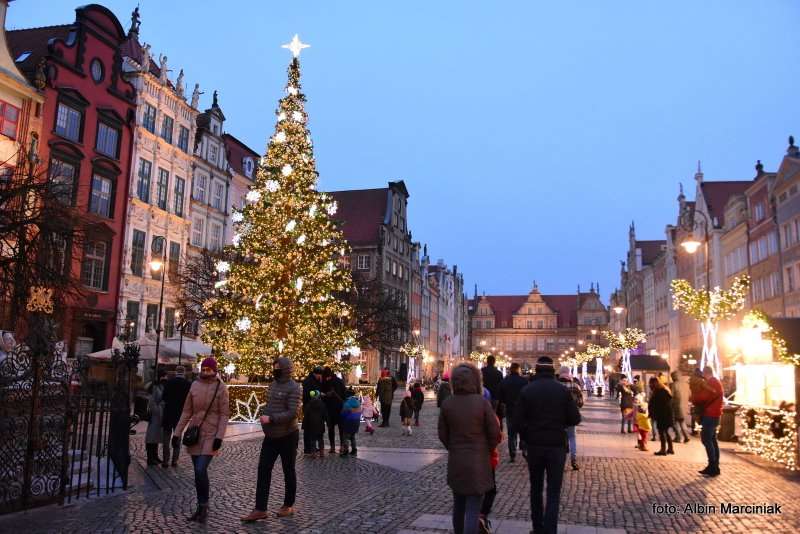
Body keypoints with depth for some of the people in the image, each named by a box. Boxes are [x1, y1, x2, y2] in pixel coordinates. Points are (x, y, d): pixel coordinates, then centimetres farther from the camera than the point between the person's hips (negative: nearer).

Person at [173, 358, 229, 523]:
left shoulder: (221, 388, -6)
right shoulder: (194, 385, 5)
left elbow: (224, 414, -7)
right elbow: (186, 412, 9)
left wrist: (219, 437, -16)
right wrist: (177, 433, 6)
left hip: (211, 435, -4)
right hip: (194, 434, 4)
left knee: (200, 471, -15)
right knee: (199, 472, 9)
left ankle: (203, 507, 4)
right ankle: (201, 508, 22)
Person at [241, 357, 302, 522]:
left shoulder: (294, 388, -15)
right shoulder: (273, 385, 9)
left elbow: (293, 413, -23)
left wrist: (271, 418, -23)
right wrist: (263, 414, 4)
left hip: (287, 436, -7)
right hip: (270, 436, 7)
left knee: (288, 471, 8)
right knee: (263, 471, 3)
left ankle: (288, 506, 23)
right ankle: (260, 509, 7)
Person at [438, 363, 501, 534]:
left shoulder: (447, 403, -8)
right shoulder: (482, 402, -16)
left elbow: (443, 435, 0)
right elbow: (495, 435, -9)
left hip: (455, 463, 4)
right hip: (478, 463, -4)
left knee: (458, 506, 21)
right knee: (473, 511, 0)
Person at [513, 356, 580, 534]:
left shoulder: (527, 390, -5)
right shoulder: (562, 390, -6)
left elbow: (518, 421, -7)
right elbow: (575, 419, -5)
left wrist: (528, 437, 10)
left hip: (534, 445, 1)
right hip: (557, 445, -1)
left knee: (536, 488, 18)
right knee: (553, 491, 3)